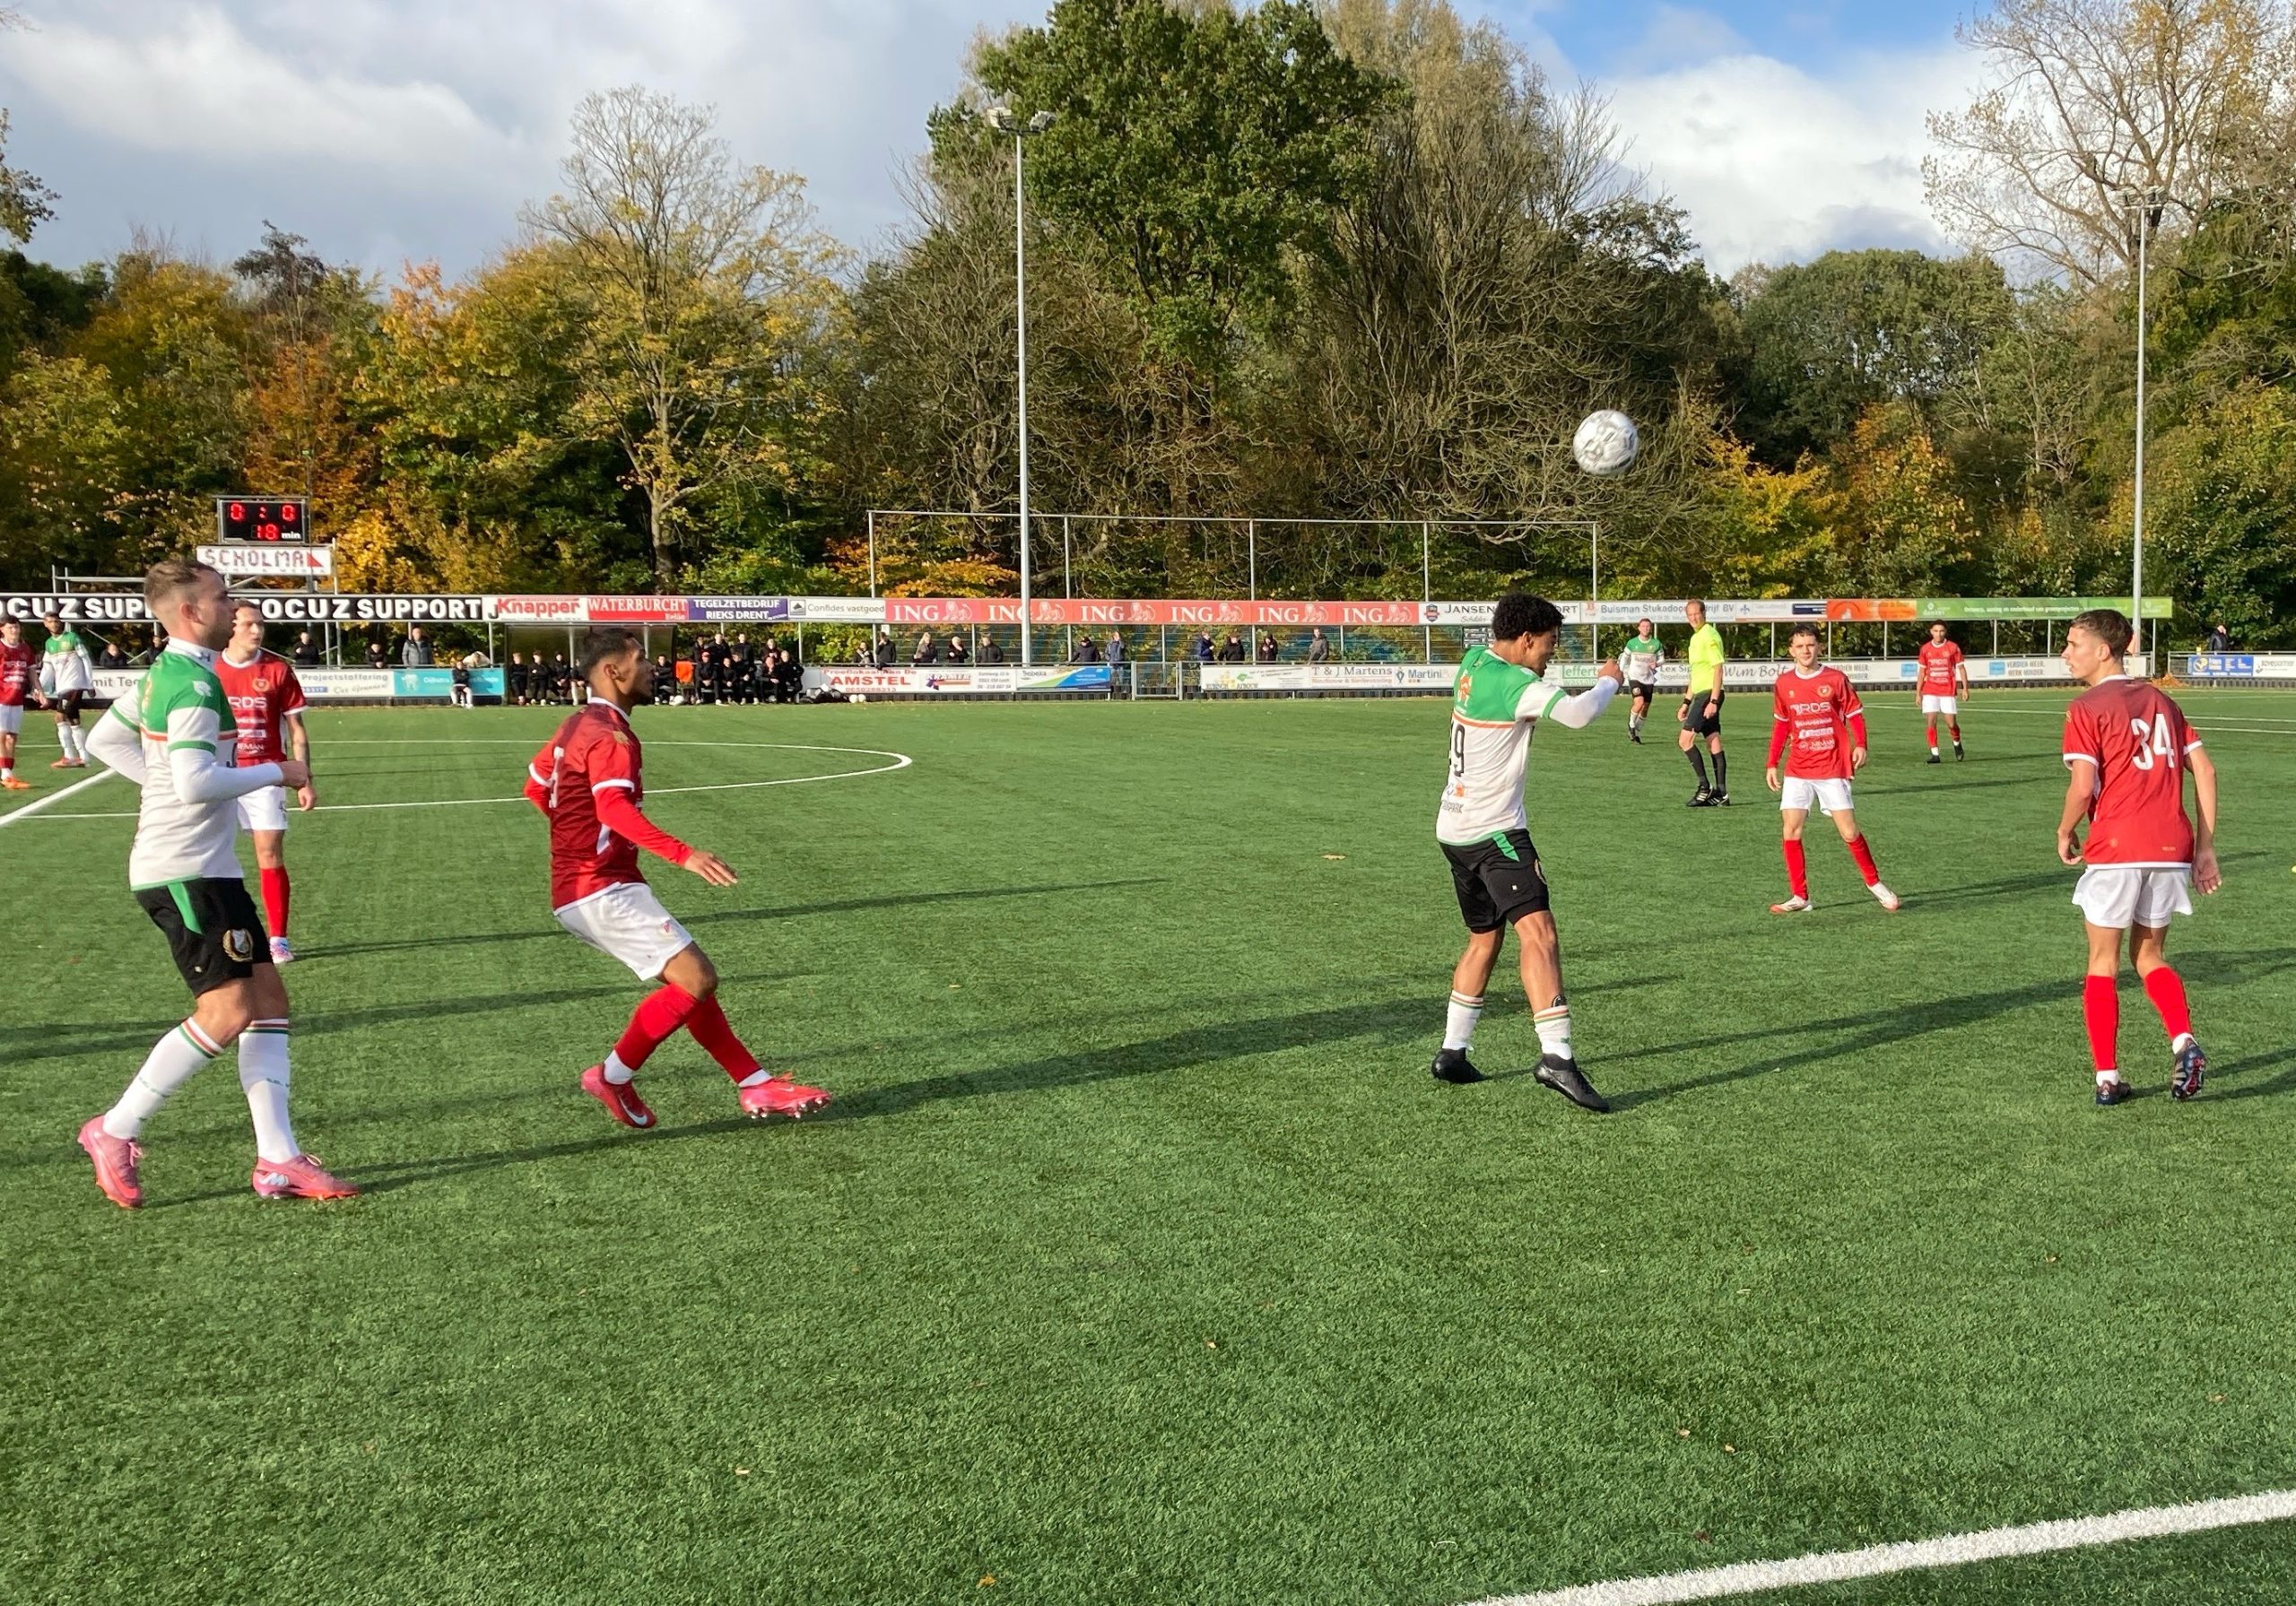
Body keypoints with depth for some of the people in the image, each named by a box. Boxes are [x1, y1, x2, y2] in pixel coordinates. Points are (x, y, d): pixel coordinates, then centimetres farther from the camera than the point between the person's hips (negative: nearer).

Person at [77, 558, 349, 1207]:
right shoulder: (193, 685, -17)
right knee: (227, 1010, -10)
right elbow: (199, 783, -26)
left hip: (207, 867, 10)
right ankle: (114, 1132, 5)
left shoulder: (162, 673, 14)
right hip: (185, 871, -10)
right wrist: (276, 772, -14)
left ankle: (277, 1159, 6)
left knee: (267, 995, 6)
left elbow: (106, 738, 24)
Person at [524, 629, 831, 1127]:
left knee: (692, 979, 10)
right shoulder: (610, 735, -16)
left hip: (580, 889, 10)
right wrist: (683, 855, -42)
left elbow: (535, 787, 28)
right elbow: (614, 807, -33)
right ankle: (613, 1077, -1)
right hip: (602, 891, -10)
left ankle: (756, 1085, 10)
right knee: (696, 979, -13)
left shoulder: (577, 725, 15)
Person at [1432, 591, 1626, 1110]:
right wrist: (1609, 681, -6)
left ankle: (1452, 1053, 23)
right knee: (1539, 933, -17)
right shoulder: (1512, 682, -17)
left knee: (1484, 938, 19)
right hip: (1493, 831, -10)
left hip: (1455, 828, 10)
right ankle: (1557, 1056, -28)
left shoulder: (1474, 662, 9)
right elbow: (1578, 713, -25)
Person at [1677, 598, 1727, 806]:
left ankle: (1704, 788, -9)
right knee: (1714, 745, 7)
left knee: (1686, 740, -12)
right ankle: (1721, 794, 8)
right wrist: (1686, 702, 25)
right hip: (1701, 695, 9)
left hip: (1709, 694, -9)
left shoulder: (1710, 635, -12)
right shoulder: (1695, 637, 18)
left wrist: (1713, 701, -22)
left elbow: (1718, 669, -17)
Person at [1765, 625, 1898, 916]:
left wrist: (1860, 746, -15)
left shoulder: (1836, 679, -4)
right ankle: (1800, 897, 1)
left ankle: (1874, 883, 21)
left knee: (1849, 831, -3)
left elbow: (1855, 714, 2)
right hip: (1797, 770, 3)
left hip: (1833, 769, -3)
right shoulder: (1784, 684, 5)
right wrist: (1772, 764, 11)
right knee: (1791, 830, -7)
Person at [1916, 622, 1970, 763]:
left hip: (1948, 691, -1)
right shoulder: (1925, 649, 6)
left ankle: (1957, 744, 28)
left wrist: (1965, 688, -4)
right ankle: (1934, 755, -4)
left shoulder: (1953, 647, 0)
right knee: (1931, 721, -9)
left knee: (1951, 724, -2)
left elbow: (1961, 668, 4)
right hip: (1930, 692, 1)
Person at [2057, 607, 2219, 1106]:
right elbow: (2205, 771, 11)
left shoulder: (2087, 709, -5)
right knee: (2150, 957, 20)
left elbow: (2083, 787, -15)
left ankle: (2107, 1078, 7)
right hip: (2172, 848, 5)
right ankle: (2184, 1042, -3)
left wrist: (2065, 832, 4)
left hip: (2116, 850, -5)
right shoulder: (2161, 700, 14)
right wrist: (2205, 847, 13)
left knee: (2103, 964, 8)